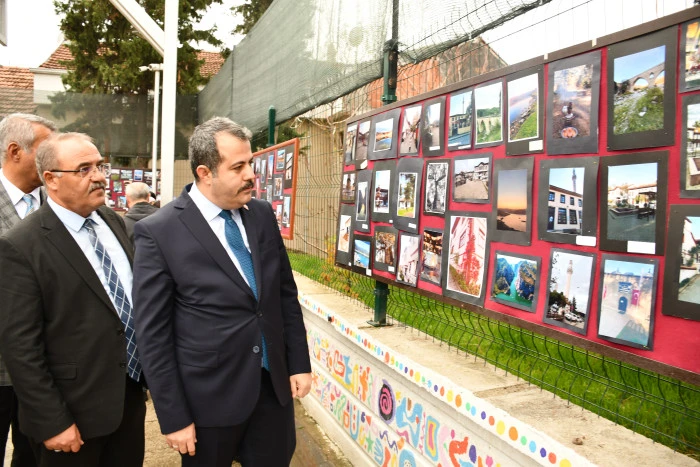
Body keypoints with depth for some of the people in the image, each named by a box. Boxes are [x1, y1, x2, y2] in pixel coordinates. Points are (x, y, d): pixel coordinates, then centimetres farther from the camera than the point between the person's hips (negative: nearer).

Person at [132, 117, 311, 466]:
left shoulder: (262, 214, 1)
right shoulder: (158, 232, -14)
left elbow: (286, 294, 7)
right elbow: (153, 334, -11)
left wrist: (299, 363, 6)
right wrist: (173, 417, -9)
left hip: (274, 384, 4)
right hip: (211, 396, -4)